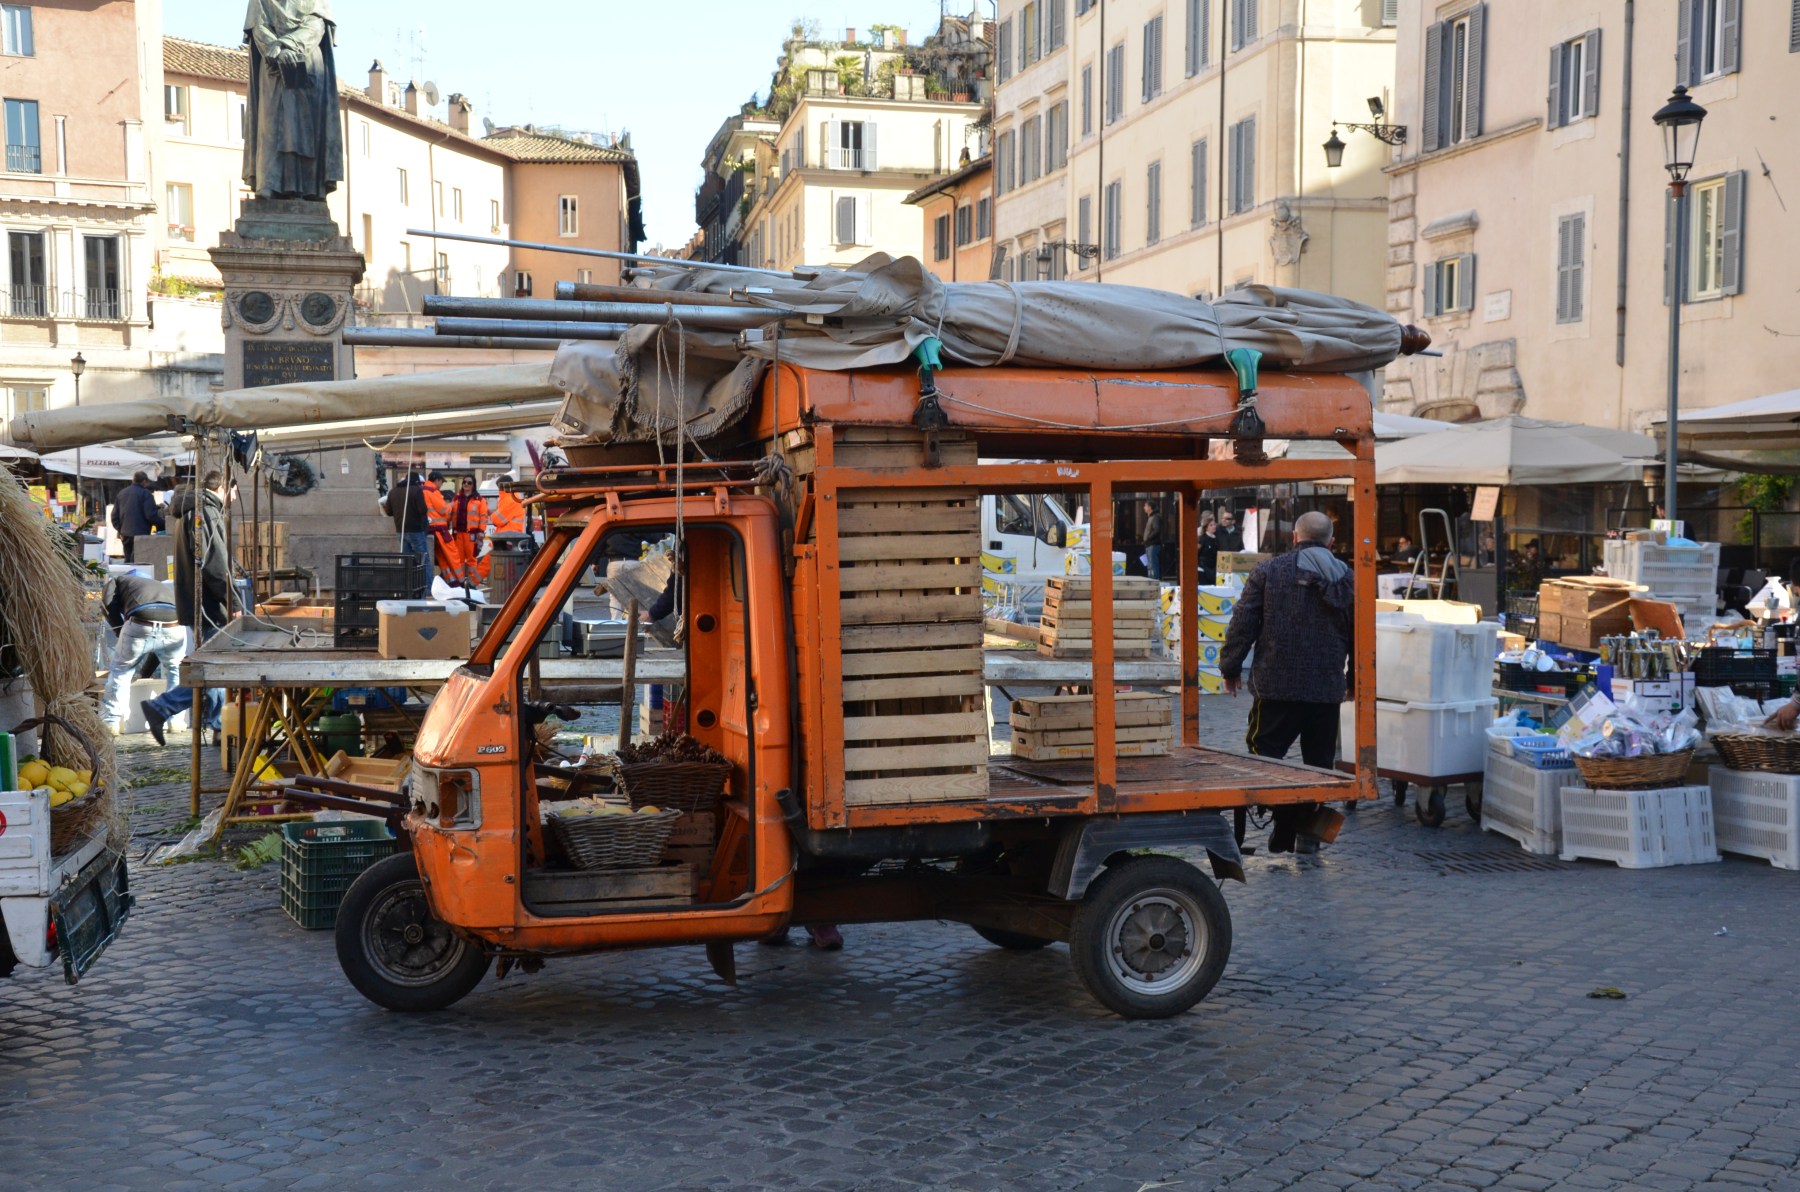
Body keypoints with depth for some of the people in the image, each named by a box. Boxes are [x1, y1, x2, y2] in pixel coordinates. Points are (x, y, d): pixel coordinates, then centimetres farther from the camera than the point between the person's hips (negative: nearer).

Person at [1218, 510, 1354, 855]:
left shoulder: (1268, 571, -2)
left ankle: (1285, 826, -9)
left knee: (1265, 750, 5)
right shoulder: (1347, 578, 7)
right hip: (1327, 688, 3)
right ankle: (1307, 829, 14)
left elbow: (1243, 625, -4)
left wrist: (1231, 668, 8)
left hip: (1277, 685, -3)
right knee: (1319, 761, 12)